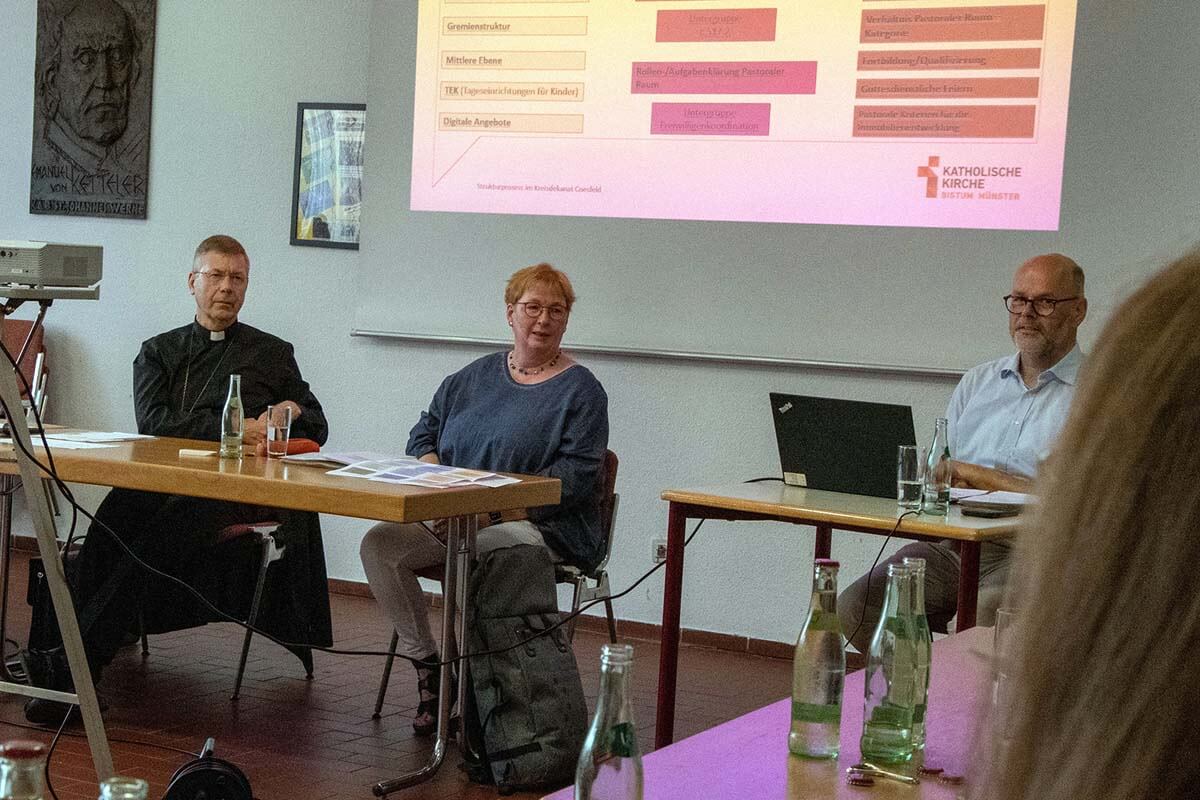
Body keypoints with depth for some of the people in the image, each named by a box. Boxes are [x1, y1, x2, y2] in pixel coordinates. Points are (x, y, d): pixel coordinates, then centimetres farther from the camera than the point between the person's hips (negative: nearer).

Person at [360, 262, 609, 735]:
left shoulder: (580, 390, 1)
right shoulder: (475, 376, 18)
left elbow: (577, 475, -10)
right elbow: (424, 433, 20)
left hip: (534, 525, -5)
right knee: (379, 544, -17)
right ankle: (425, 663, -7)